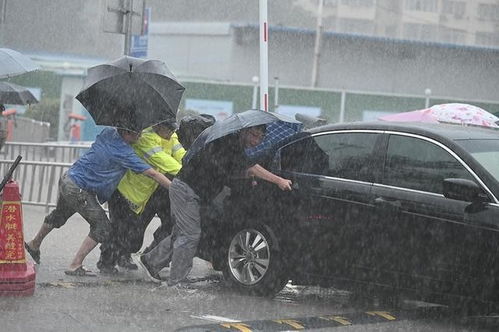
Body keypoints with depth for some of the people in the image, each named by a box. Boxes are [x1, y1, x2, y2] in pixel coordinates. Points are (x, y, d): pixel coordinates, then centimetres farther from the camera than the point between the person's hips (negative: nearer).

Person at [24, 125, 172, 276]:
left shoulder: (108, 132, -3)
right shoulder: (123, 152, -23)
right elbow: (152, 173, -20)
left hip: (67, 178, 9)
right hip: (78, 189, -9)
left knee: (58, 216, 31)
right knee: (102, 227, -3)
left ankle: (34, 245, 54)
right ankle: (75, 266, -4)